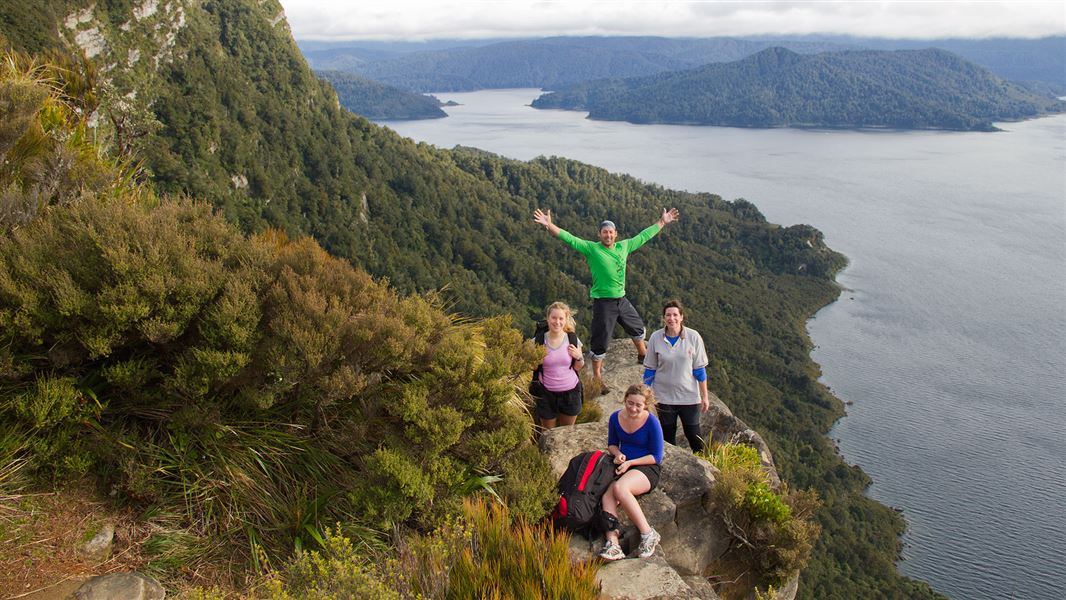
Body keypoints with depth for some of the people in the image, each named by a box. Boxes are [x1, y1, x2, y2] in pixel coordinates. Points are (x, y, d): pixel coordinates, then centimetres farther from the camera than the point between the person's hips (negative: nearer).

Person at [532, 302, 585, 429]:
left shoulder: (573, 339, -8)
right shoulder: (538, 341, -12)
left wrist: (579, 357, -14)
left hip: (570, 391, 1)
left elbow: (578, 368, 5)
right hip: (546, 393, -1)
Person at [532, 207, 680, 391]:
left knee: (638, 328, 25)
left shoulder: (624, 246, 3)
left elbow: (643, 236, 15)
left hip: (622, 299, 6)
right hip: (603, 302, -6)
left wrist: (662, 222, 21)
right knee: (600, 341, 0)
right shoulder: (591, 248, -11)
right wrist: (549, 225, -33)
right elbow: (569, 238, -20)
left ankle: (643, 355, 52)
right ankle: (597, 377, 15)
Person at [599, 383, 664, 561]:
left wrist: (630, 462, -16)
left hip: (646, 468, -5)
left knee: (619, 488, -35)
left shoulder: (652, 422, -11)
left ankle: (648, 534, -24)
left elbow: (657, 457, -7)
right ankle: (612, 543, -39)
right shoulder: (616, 417, 4)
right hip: (623, 466, 5)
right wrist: (618, 454, -5)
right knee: (607, 495, -28)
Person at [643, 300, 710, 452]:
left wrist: (704, 396, -1)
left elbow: (699, 370, -3)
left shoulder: (693, 337, -9)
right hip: (664, 396, 1)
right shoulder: (655, 338, -7)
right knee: (668, 436, 14)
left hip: (689, 396, -1)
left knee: (694, 435, 7)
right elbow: (650, 370, 1)